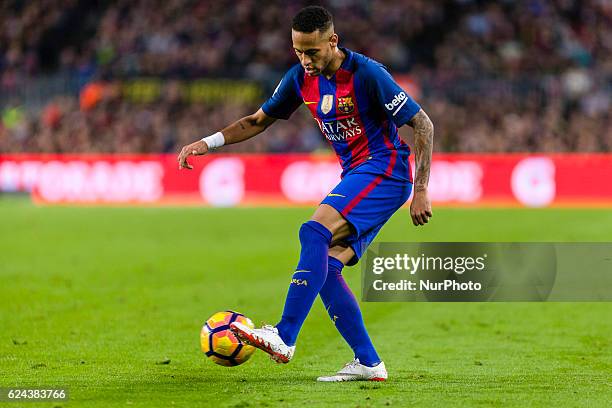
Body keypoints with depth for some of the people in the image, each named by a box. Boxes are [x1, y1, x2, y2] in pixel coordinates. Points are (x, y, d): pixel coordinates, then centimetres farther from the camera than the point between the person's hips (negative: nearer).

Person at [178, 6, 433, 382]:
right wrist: (208, 143, 1)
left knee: (315, 234, -26)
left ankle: (284, 338, -31)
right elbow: (258, 121, 16)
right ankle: (368, 363, 0)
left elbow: (423, 125, -13)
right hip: (356, 177, 8)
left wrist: (421, 191, -17)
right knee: (325, 268, -4)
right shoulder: (302, 78, 4)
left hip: (385, 171, -8)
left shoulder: (367, 74, -17)